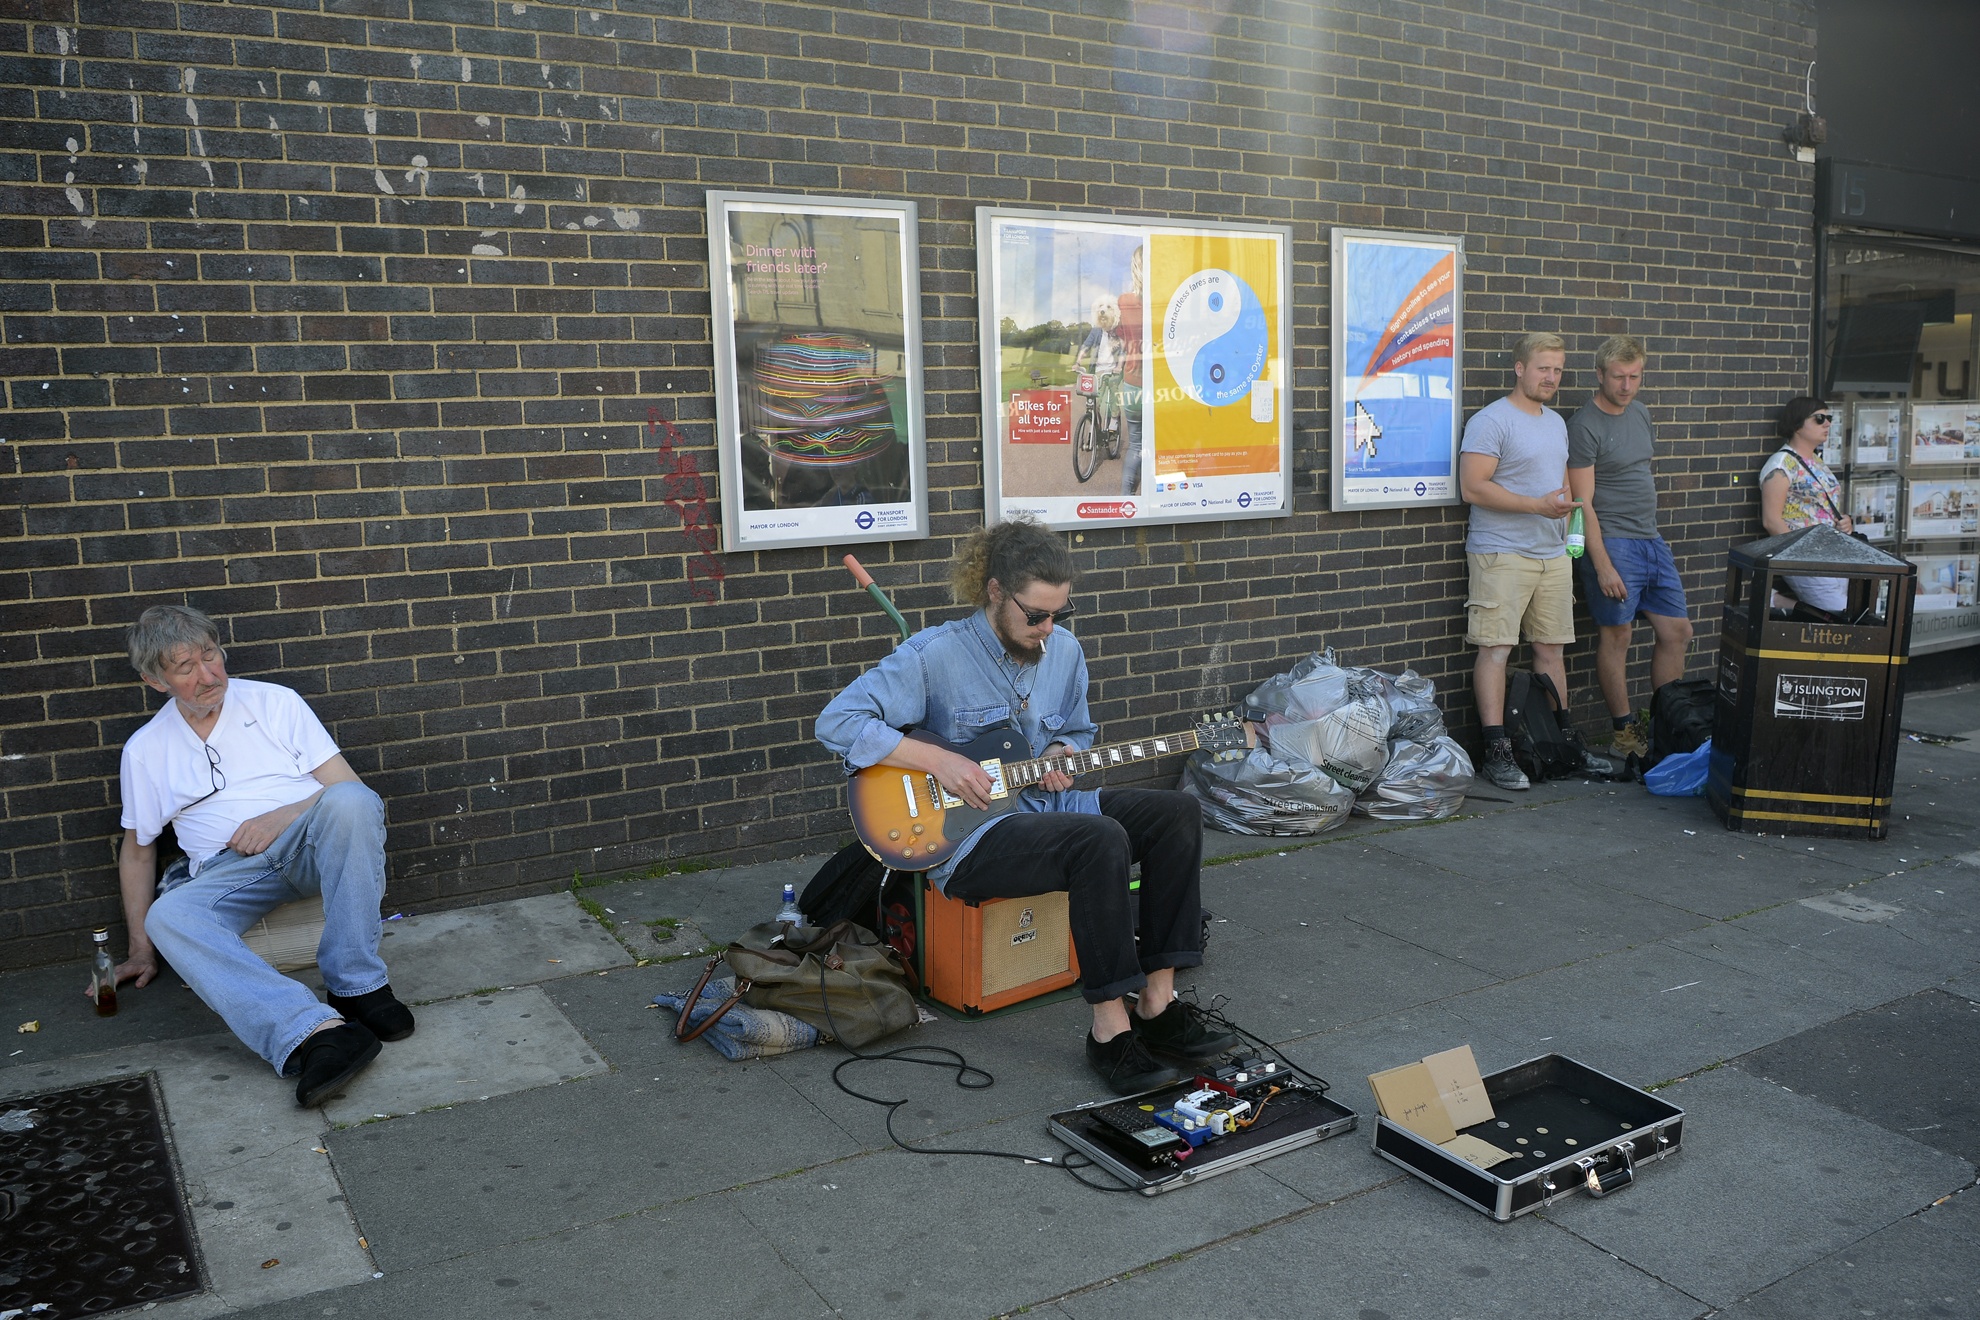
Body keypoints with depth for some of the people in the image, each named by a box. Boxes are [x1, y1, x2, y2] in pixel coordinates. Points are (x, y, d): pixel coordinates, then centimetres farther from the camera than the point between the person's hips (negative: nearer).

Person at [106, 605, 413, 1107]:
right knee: (167, 916, -33)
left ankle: (357, 985, -31)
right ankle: (315, 1032, -53)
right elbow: (137, 851, 20)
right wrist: (141, 951, 17)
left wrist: (282, 817, -12)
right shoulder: (145, 750, 13)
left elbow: (347, 786, 5)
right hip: (229, 871, 1)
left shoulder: (275, 702, 9)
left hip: (309, 843, -1)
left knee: (350, 801, -36)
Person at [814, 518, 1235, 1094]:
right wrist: (936, 759, -23)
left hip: (1045, 805, 8)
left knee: (1175, 813, -10)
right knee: (1101, 841, -32)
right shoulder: (936, 654, -14)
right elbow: (836, 722, -18)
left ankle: (1156, 1004, -7)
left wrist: (1063, 753, -3)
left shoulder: (1065, 650, 6)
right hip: (968, 838, -7)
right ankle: (1110, 1030, -22)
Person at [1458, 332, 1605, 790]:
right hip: (1502, 555, -8)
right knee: (1496, 648, -9)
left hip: (1552, 554, 8)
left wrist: (1566, 539, 17)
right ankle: (1496, 751, -7)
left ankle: (1564, 737, 23)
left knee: (1551, 648, 13)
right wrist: (1538, 505, -20)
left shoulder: (1556, 422, 19)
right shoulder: (1491, 421, -9)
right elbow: (1473, 487, -18)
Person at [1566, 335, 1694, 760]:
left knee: (1677, 631, 9)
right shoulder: (1584, 426, -12)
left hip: (1652, 540, 8)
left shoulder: (1639, 411, 13)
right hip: (1613, 544, -8)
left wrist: (1652, 535, 18)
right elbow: (1583, 504, -16)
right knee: (1617, 636, -2)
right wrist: (1603, 566, -20)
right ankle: (1625, 733, 9)